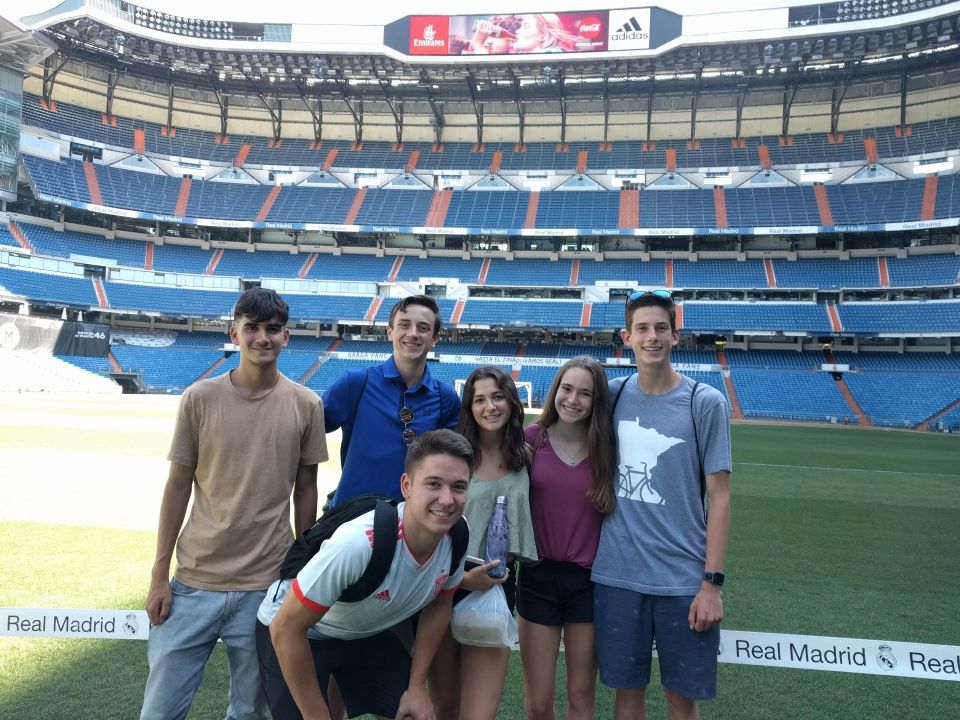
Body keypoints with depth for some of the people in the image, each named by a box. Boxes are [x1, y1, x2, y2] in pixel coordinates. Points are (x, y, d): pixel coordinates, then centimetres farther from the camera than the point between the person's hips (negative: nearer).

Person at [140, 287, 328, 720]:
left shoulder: (306, 405, -2)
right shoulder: (200, 398, -3)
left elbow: (305, 490, 6)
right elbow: (178, 487, 2)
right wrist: (159, 575, 2)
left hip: (267, 587, 0)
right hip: (194, 582, 0)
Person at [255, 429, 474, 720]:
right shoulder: (357, 543, -40)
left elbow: (439, 604, 0)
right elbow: (286, 630, -29)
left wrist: (417, 686, 0)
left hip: (371, 632, 5)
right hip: (300, 633, -5)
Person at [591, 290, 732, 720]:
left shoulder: (706, 403, -5)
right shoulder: (612, 396, 2)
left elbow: (718, 497, -5)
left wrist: (712, 582, -8)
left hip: (684, 580, -2)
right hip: (616, 575, 2)